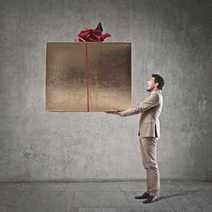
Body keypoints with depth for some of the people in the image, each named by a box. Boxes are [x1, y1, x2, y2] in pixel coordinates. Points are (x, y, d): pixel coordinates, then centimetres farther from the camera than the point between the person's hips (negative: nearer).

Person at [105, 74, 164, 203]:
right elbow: (140, 109, 23)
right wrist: (121, 111, 16)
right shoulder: (153, 96, 23)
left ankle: (155, 193, -1)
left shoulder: (156, 95, -10)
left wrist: (120, 113, -11)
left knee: (151, 163, -7)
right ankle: (150, 191, 15)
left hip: (150, 133, -10)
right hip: (144, 133, 10)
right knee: (147, 164, 10)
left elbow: (138, 109, -16)